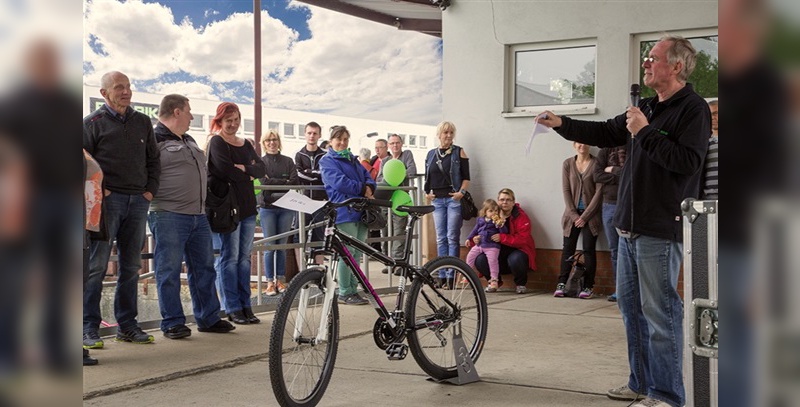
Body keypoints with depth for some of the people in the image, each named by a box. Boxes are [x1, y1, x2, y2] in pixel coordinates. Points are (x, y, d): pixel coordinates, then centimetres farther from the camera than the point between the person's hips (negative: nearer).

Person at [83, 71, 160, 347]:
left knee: (131, 266, 9)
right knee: (96, 266, -6)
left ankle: (127, 325, 16)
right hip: (107, 200, -5)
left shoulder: (143, 122, 16)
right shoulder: (93, 122, 2)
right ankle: (89, 327, -1)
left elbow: (154, 160, 20)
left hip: (138, 201, 5)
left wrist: (150, 190, 8)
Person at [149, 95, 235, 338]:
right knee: (169, 271, -2)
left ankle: (209, 318, 20)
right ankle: (172, 323, 5)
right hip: (169, 216, -9)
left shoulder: (189, 141, 20)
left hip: (198, 215, 9)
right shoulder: (155, 140, -8)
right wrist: (153, 198, -13)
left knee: (204, 268, 11)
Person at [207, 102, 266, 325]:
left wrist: (244, 168, -11)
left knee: (244, 257, 8)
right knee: (230, 258, -5)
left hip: (247, 206, 7)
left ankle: (245, 306, 12)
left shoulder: (246, 144, 18)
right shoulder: (217, 143, -3)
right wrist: (248, 175, -3)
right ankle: (232, 309, 0)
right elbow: (225, 170, -18)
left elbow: (262, 169, 7)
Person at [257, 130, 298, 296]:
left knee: (282, 245, 6)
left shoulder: (288, 161, 11)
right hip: (267, 207, -2)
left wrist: (273, 183, -9)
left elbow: (294, 181, -2)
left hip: (286, 207, 2)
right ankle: (270, 282, 5)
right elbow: (264, 182, -9)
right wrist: (284, 182, -9)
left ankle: (281, 280, 13)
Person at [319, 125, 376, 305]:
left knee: (357, 253, 9)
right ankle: (344, 293, -1)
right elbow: (339, 182, -14)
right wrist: (362, 189, -8)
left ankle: (353, 289, 15)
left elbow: (368, 177, 17)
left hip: (360, 211, 8)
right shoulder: (327, 161, 0)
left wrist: (369, 188, -6)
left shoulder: (353, 160, 24)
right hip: (344, 212, -7)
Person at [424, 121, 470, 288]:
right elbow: (427, 177, 19)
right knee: (440, 239, 5)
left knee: (452, 238, -6)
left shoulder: (459, 152, 3)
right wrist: (427, 193, 4)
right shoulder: (431, 154, 14)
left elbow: (466, 177, 0)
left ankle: (451, 276, -4)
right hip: (437, 199, 4)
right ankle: (442, 276, 9)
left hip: (454, 198, -4)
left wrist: (461, 192, -14)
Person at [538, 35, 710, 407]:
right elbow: (607, 133, 24)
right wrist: (562, 124, 16)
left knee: (660, 313, -5)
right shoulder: (647, 108, 16)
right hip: (630, 226, 9)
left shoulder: (693, 109, -10)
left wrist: (645, 133, -18)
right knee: (630, 306, 16)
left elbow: (687, 161, -22)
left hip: (661, 230, -9)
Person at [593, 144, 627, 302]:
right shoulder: (605, 150, 9)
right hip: (609, 204, 4)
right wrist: (622, 177, -9)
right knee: (614, 250, 7)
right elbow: (597, 176, -1)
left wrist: (613, 170, -5)